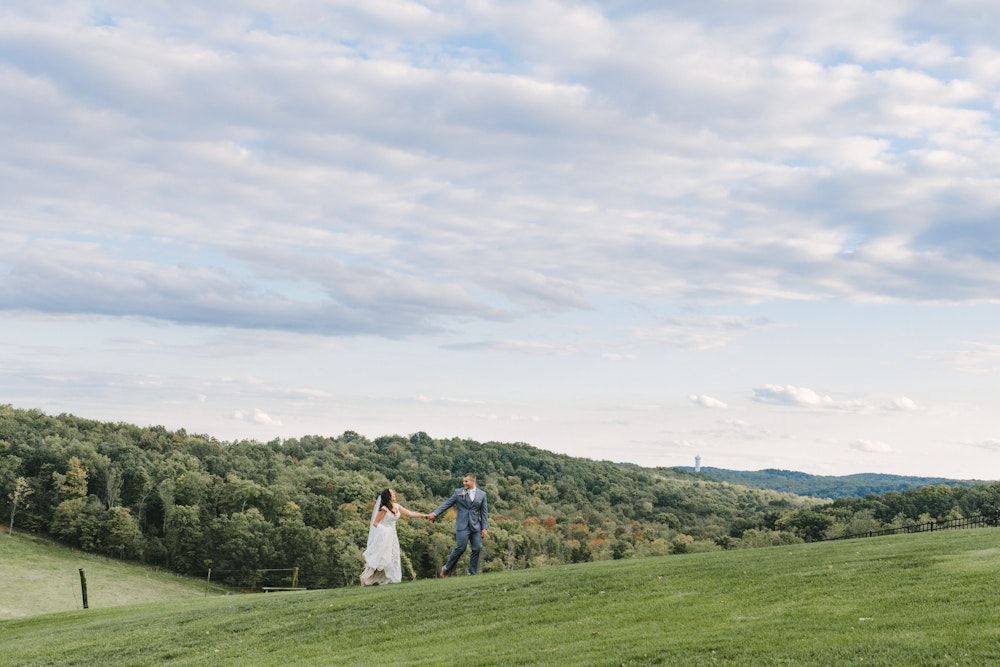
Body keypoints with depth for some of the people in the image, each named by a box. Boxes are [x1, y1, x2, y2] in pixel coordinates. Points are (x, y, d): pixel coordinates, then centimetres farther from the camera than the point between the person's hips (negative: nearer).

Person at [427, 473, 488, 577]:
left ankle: (472, 572, 8)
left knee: (477, 548, -2)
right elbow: (447, 504, 4)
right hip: (462, 525, -3)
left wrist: (484, 528, 3)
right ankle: (446, 568, 7)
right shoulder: (458, 492, 4)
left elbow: (484, 512, 8)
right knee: (460, 548, -9)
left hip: (476, 526, 3)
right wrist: (435, 513, -5)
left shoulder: (482, 494, 7)